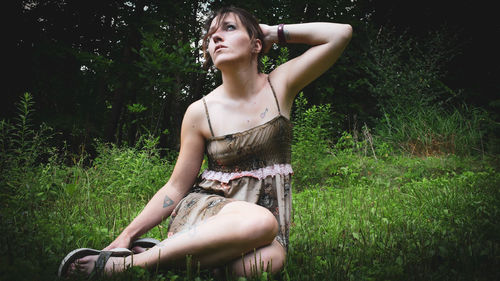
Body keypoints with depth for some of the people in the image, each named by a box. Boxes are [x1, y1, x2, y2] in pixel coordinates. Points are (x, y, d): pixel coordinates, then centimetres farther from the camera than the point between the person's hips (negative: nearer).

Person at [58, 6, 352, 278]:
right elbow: (176, 187, 4)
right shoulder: (200, 112, 0)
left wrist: (274, 32, 1)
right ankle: (121, 262, -26)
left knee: (265, 262, -36)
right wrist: (127, 235, -4)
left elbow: (341, 33, -5)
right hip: (206, 205, -1)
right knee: (258, 223, -39)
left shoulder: (280, 86, 2)